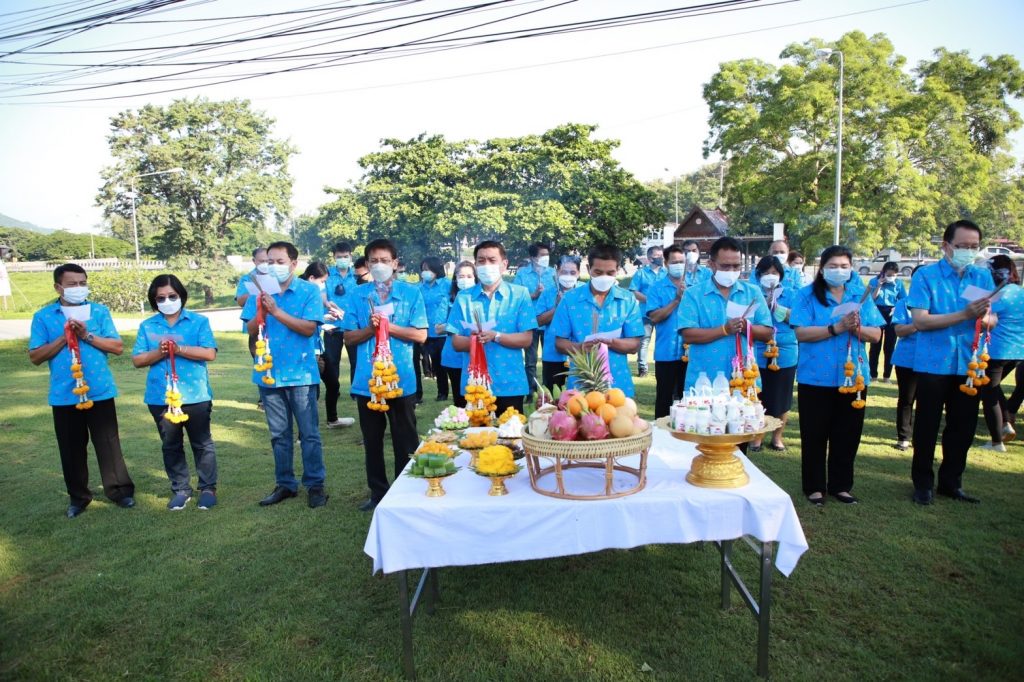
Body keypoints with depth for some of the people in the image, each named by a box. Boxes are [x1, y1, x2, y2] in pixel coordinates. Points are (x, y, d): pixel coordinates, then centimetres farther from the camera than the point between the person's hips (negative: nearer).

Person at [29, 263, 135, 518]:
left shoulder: (100, 311, 2)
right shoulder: (43, 316, 2)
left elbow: (118, 347, -3)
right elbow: (35, 356, -1)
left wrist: (87, 335, -14)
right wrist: (64, 337, -13)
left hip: (100, 392, -1)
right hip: (64, 395, 1)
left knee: (108, 443, 6)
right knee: (71, 448, 11)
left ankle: (120, 490, 18)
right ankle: (78, 496, 25)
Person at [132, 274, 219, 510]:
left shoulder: (199, 321, -2)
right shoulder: (147, 326, 7)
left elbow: (210, 353, -11)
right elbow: (137, 360, 3)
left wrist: (179, 349, -19)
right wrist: (159, 352, -15)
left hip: (195, 395, -3)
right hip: (161, 397, 3)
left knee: (202, 444, 7)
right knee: (171, 446, 13)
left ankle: (208, 488, 20)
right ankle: (180, 489, 26)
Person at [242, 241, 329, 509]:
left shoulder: (309, 291, -5)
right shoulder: (260, 290, 6)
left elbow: (309, 328, -15)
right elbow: (251, 329, 2)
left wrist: (276, 311, -20)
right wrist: (261, 310, -17)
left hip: (301, 373, -4)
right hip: (268, 373, 4)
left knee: (309, 433, 3)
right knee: (279, 434, 14)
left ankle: (315, 485, 14)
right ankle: (285, 484, 25)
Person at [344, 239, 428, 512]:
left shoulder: (411, 292, -1)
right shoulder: (358, 294, 4)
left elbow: (420, 335, -7)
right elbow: (349, 337, 3)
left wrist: (389, 326, -15)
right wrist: (370, 329, -15)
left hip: (401, 380, -2)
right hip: (367, 380, 3)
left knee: (405, 441, 8)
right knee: (372, 440, 14)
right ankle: (378, 492, 28)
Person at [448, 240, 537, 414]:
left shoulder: (519, 294, 0)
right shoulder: (464, 297, 4)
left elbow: (526, 339, -5)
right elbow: (456, 342, 2)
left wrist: (495, 336, -18)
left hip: (510, 384, -1)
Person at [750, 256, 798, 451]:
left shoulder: (790, 293, 6)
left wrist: (777, 308, -15)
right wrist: (765, 304, -20)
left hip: (785, 354, 2)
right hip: (758, 354, -1)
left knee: (781, 398, 9)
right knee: (757, 399, 3)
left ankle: (777, 437, 25)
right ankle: (756, 436, 17)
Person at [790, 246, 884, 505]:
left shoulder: (861, 295, 8)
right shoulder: (807, 295, -4)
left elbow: (876, 334, 4)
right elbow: (801, 333, -14)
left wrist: (857, 328, -16)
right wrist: (836, 328, -23)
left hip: (853, 377, 4)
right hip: (816, 378, -3)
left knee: (847, 435, 11)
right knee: (815, 435, 5)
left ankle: (840, 485, 25)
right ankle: (814, 487, 18)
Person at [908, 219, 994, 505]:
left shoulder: (983, 276, 7)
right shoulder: (926, 275, -7)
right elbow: (920, 321, -15)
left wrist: (984, 317, -18)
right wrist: (965, 315, -22)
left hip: (969, 364, 4)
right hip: (933, 363, -4)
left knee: (963, 427, 12)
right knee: (927, 426, 5)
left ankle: (951, 482, 27)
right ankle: (923, 482, 18)